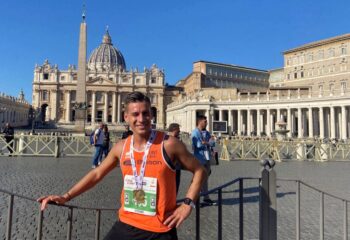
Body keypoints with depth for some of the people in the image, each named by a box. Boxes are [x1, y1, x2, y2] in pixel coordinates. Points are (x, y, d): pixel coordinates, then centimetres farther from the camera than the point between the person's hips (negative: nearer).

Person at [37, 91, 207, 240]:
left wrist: (188, 204, -12)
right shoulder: (121, 147, -1)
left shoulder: (169, 144, -15)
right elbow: (97, 173, 12)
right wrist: (66, 197, 8)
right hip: (126, 224, 4)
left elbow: (199, 171, -4)